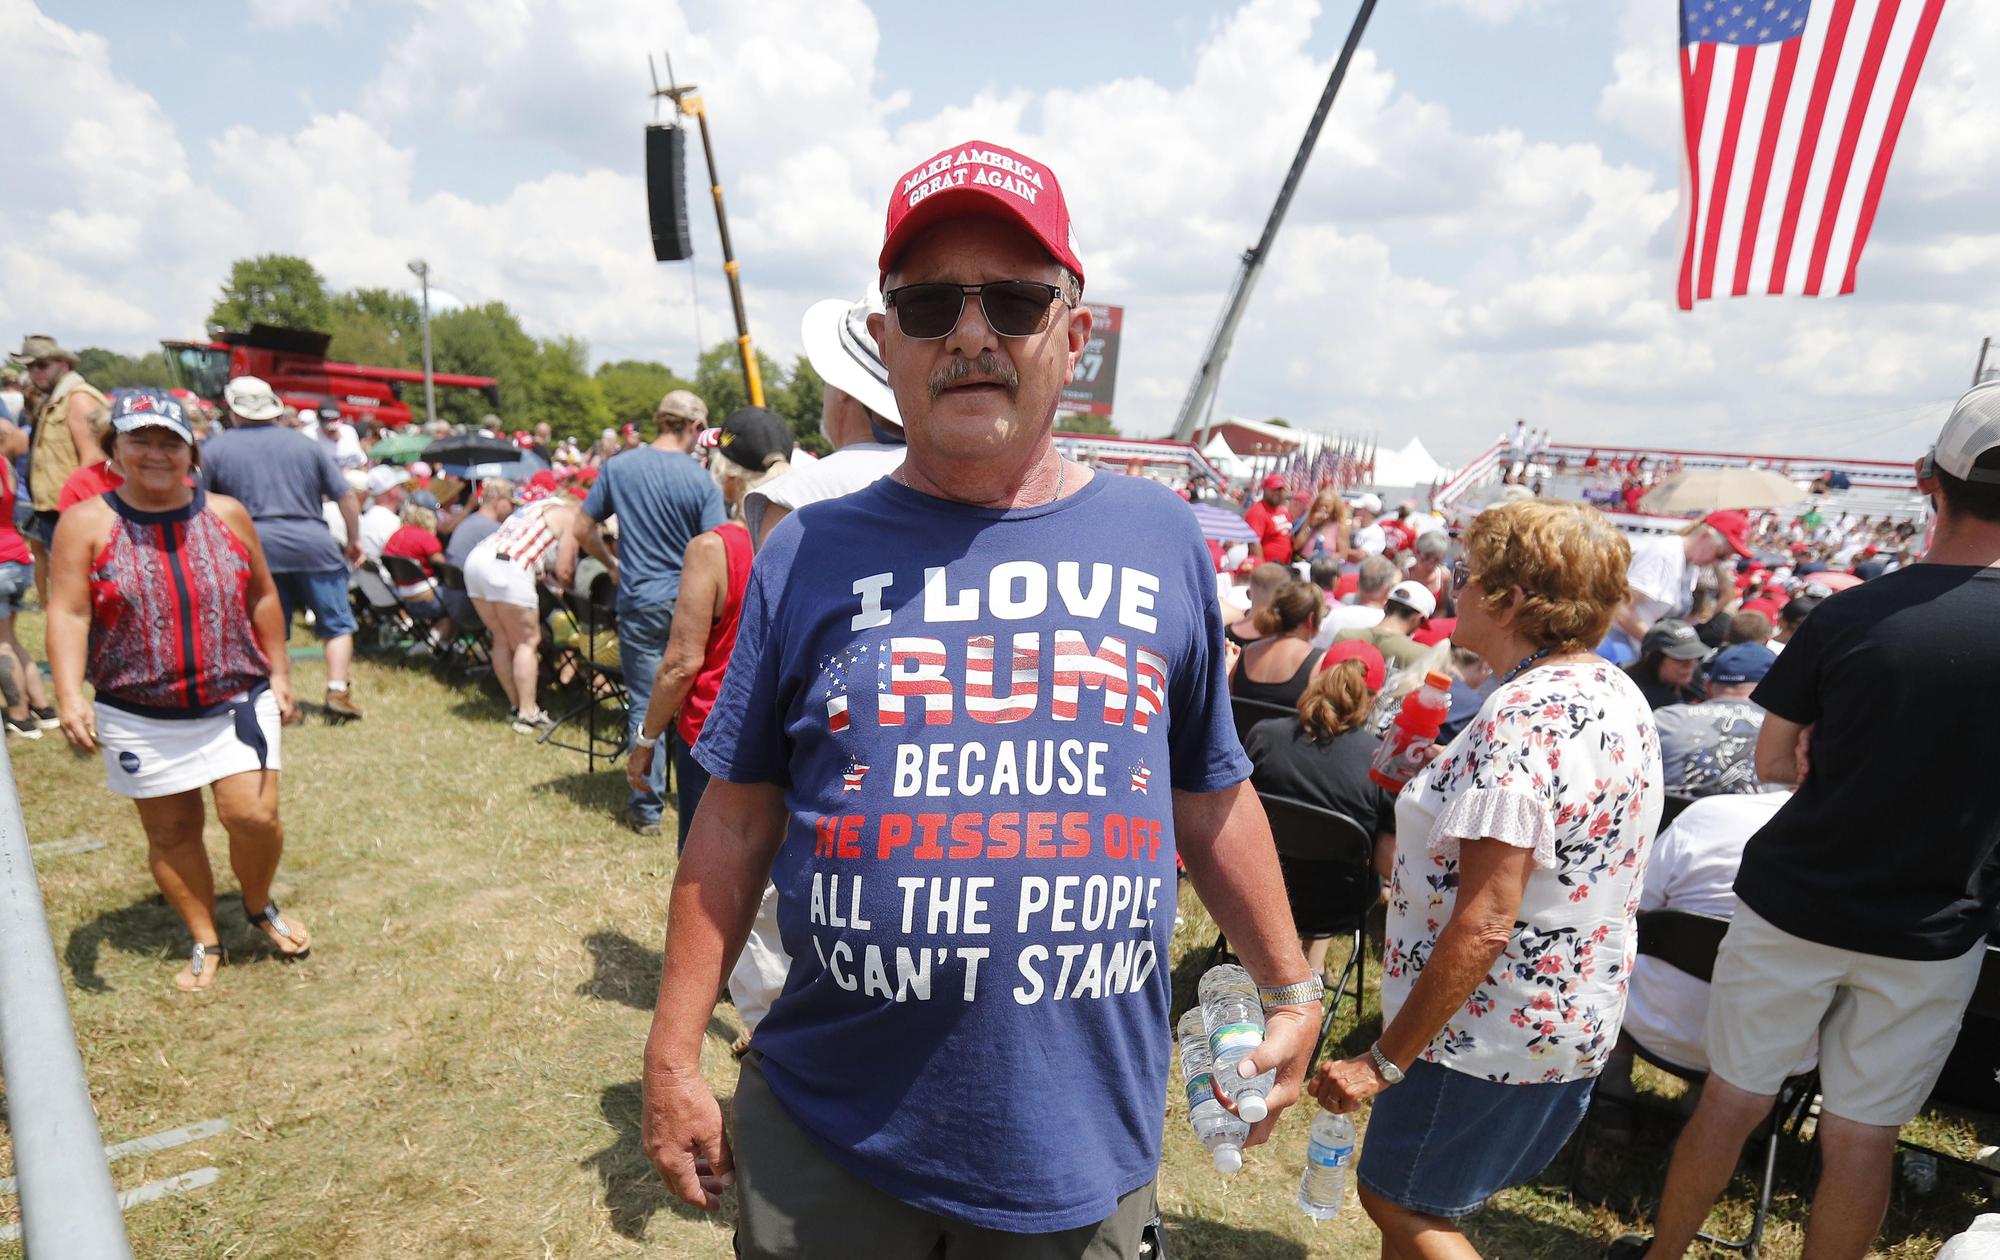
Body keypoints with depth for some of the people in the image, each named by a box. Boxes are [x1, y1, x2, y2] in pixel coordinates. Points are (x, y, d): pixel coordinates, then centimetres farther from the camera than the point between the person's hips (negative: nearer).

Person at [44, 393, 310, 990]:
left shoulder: (227, 514, 2)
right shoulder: (86, 524, -4)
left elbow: (262, 596, 8)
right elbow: (68, 612, -9)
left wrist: (279, 673, 7)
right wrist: (69, 696, -20)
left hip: (238, 701, 0)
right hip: (141, 717, 0)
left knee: (253, 816, -7)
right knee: (171, 833, 9)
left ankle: (259, 906, 23)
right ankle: (204, 942, 27)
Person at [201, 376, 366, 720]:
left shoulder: (214, 449, 9)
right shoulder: (306, 445, 10)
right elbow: (346, 495, 8)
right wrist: (353, 541, 17)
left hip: (256, 549, 1)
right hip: (314, 546, 0)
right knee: (337, 624, 7)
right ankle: (338, 691, -3)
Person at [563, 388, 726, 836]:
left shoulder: (618, 467, -1)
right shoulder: (701, 480, -8)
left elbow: (583, 529, 6)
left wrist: (612, 564, 22)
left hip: (640, 602, 1)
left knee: (645, 706, 6)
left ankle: (647, 809, 10)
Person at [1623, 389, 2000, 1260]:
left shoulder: (1849, 616, -12)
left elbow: (1772, 763, -3)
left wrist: (1859, 752, 7)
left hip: (1796, 907, 0)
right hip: (1930, 935, 1)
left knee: (1732, 1100, 14)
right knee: (1864, 1135, 14)